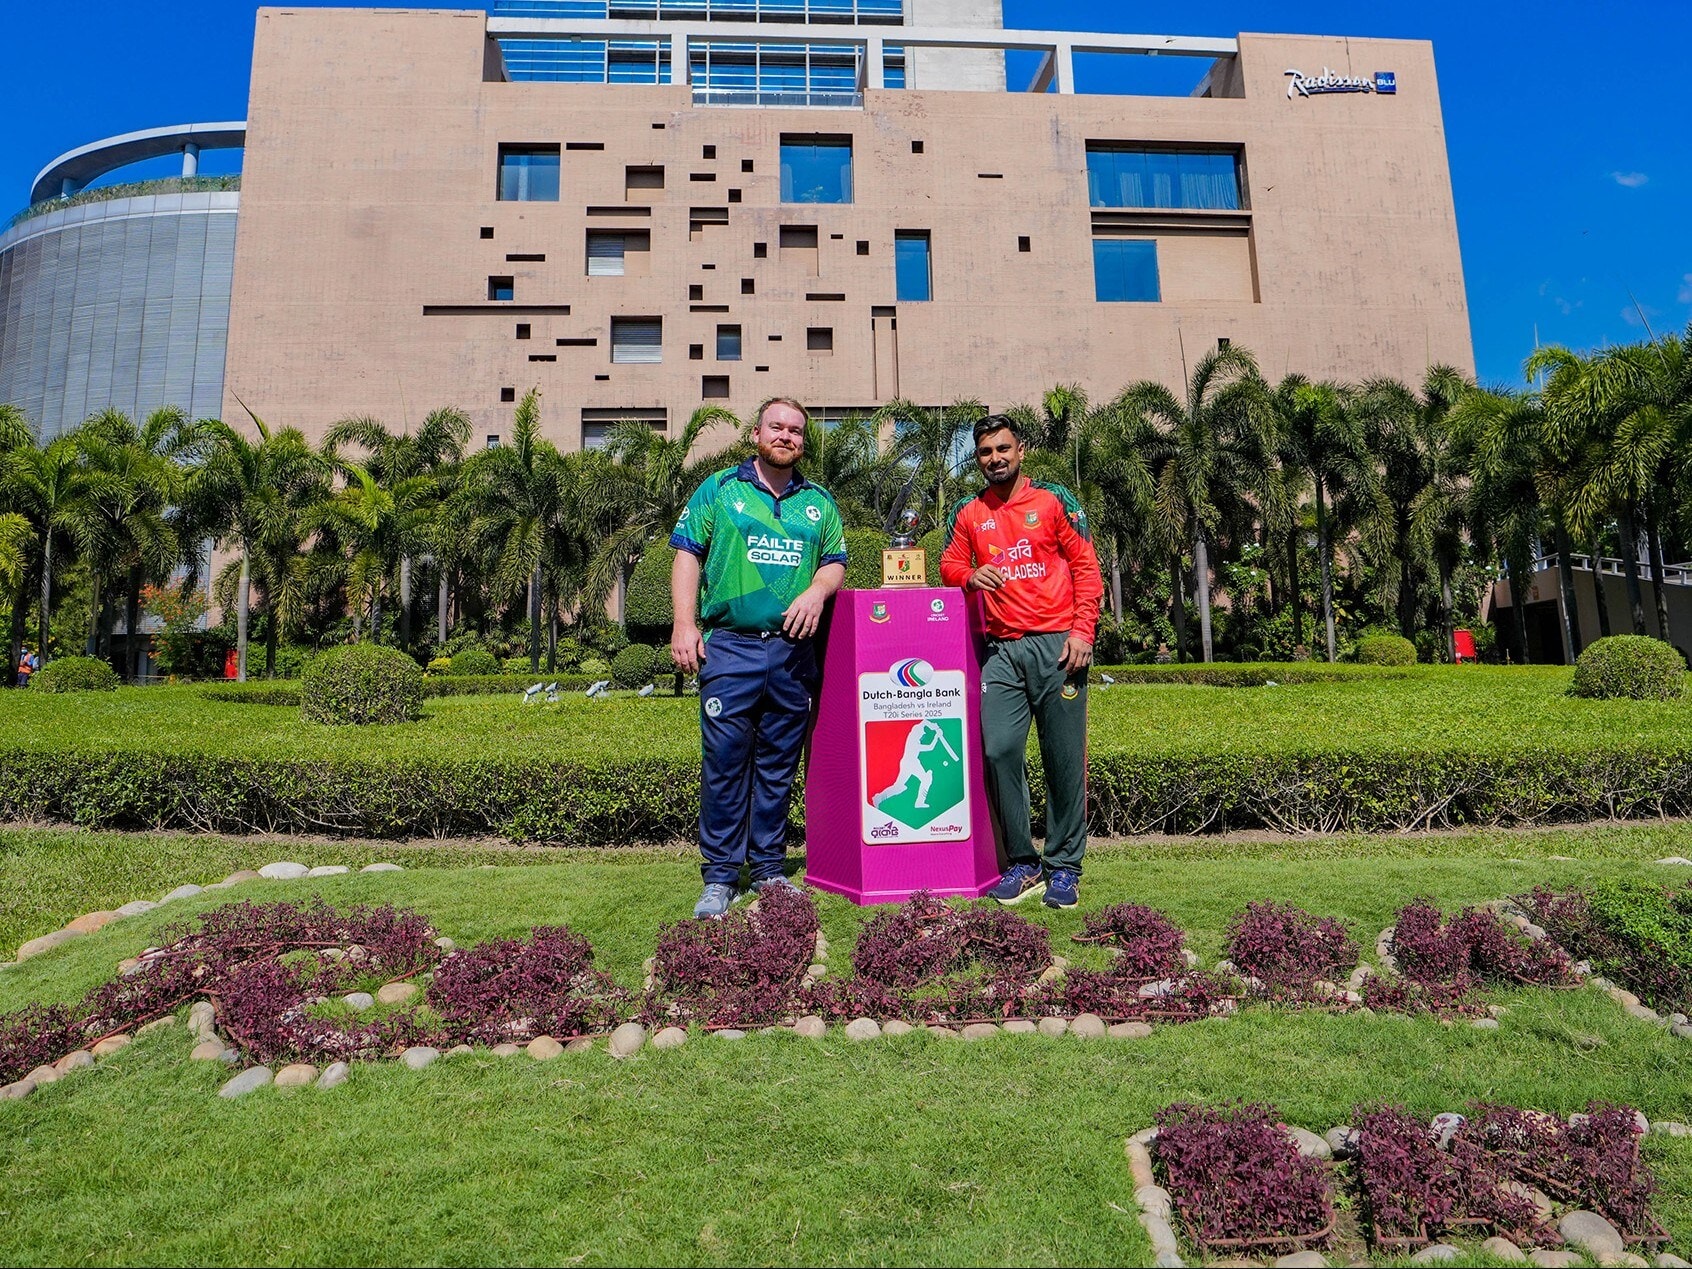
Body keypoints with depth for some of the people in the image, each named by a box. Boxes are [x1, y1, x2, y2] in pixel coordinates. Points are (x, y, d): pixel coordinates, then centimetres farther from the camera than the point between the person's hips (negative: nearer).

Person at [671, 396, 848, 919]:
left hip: (794, 651, 3)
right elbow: (687, 556, 4)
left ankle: (769, 868, 20)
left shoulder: (819, 502, 16)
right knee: (724, 762, -4)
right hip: (730, 648, -2)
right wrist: (684, 625, -6)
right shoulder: (719, 489, 8)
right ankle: (720, 877, 6)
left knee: (779, 766, 8)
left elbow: (835, 561, 15)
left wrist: (816, 591, -7)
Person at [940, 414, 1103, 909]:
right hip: (1001, 650, 2)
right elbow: (949, 566, 16)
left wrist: (1082, 631, -7)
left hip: (1057, 644, -2)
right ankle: (1022, 863, 8)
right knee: (999, 750, -7)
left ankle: (1065, 867, 11)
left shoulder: (1055, 500, 6)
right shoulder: (967, 514, 13)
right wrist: (969, 575, -8)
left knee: (1065, 756, -1)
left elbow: (1086, 568, 4)